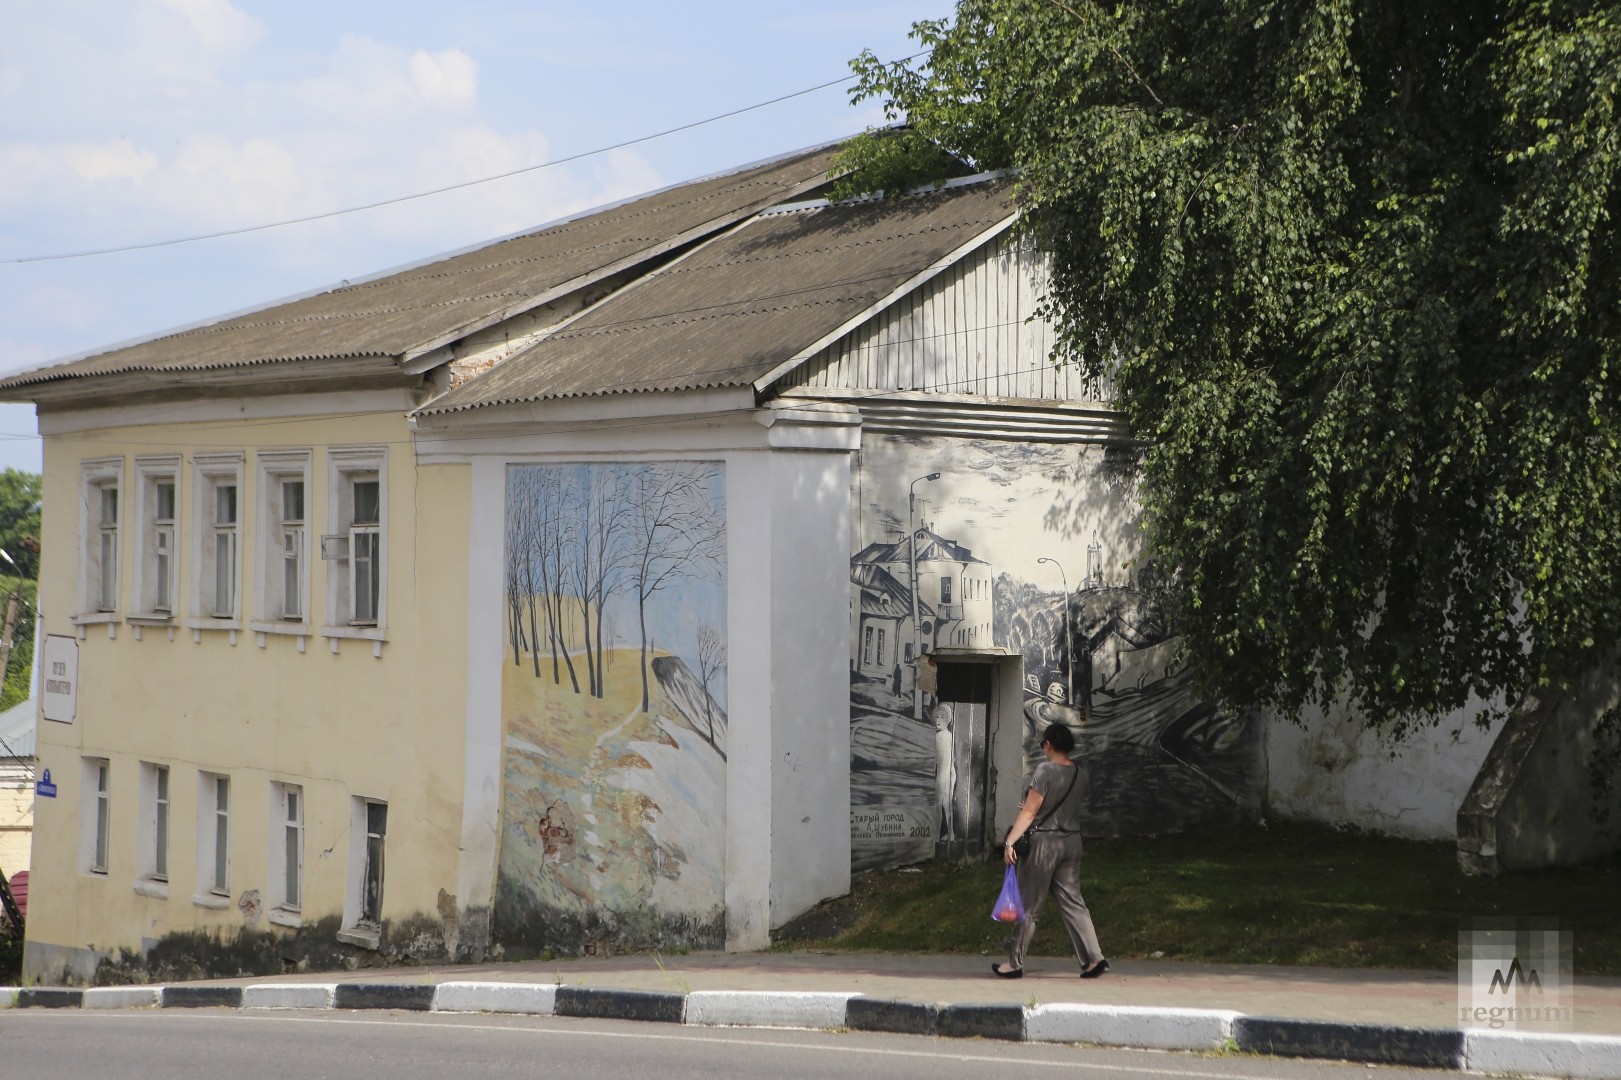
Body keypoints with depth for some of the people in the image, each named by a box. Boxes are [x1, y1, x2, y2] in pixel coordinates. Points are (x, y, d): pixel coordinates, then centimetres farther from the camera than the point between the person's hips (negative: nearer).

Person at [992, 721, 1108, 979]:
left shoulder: (1046, 771, -15)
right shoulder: (1080, 774, 5)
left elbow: (1029, 812, -17)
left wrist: (1010, 842, -17)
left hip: (1044, 841, -6)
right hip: (1072, 841, 6)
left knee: (1029, 904, 2)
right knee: (1072, 901, 10)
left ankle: (1015, 962, 9)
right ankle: (1093, 958, 1)